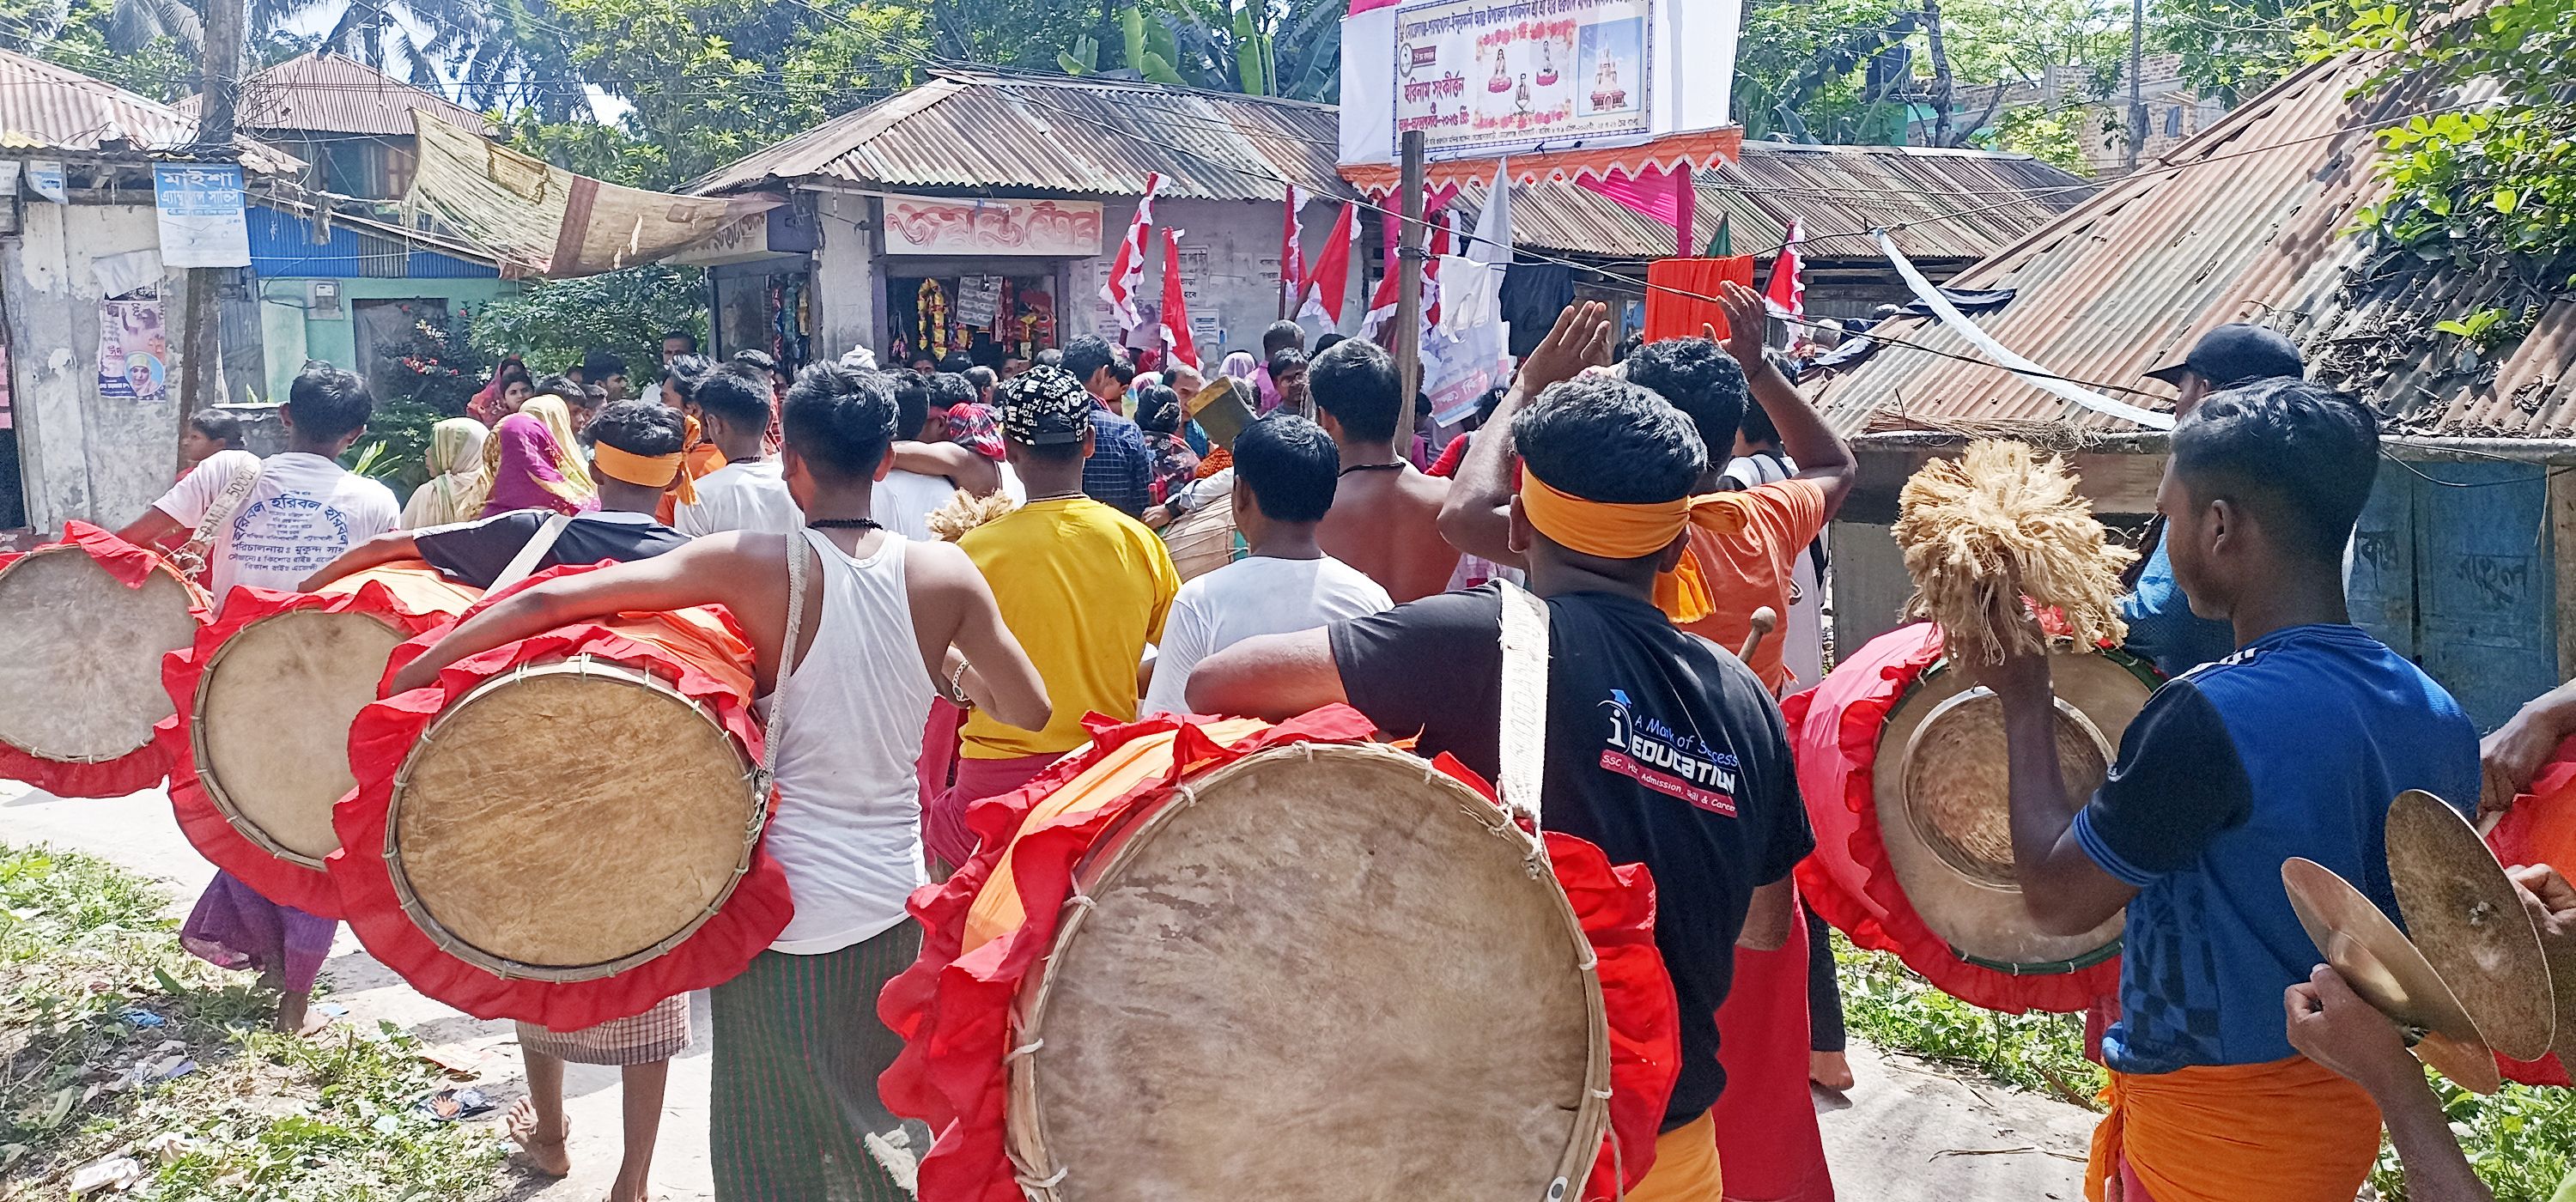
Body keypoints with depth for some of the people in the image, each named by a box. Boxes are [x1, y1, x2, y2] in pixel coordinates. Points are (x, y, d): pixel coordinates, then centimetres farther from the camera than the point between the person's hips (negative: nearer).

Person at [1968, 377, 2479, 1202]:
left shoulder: (2209, 716, -27)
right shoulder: (2436, 715, -3)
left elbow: (2055, 898, -17)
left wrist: (2024, 702, -7)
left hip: (2211, 1126, -7)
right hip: (2348, 1112, 7)